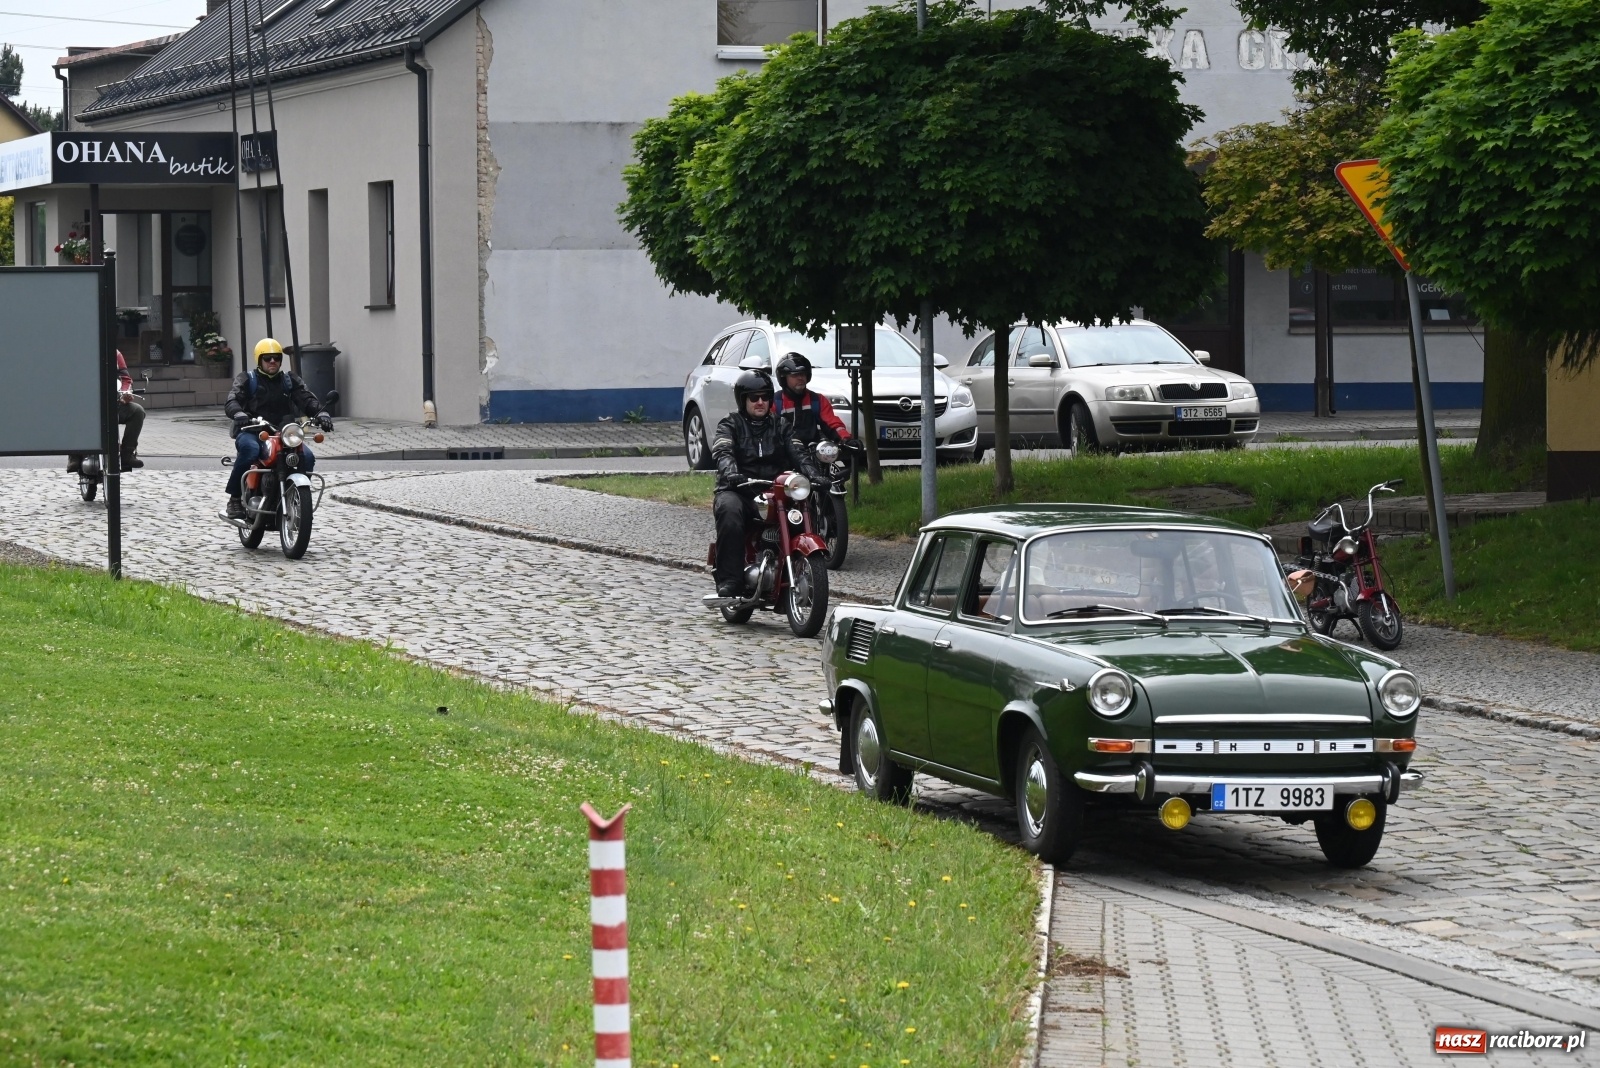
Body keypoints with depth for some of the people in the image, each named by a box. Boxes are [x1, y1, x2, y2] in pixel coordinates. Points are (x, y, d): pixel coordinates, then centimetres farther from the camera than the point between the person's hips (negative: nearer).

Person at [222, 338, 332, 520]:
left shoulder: (290, 381, 18)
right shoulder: (247, 380, 8)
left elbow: (307, 398, 3)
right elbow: (232, 401, -9)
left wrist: (321, 413, -21)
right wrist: (239, 414, -34)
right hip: (252, 431, -3)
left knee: (307, 457, -24)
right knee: (250, 450, -39)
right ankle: (234, 498, -26)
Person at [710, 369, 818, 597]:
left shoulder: (779, 426, 20)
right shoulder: (730, 425, 10)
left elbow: (797, 452, 5)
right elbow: (722, 452, -10)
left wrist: (811, 474, -16)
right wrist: (731, 474, -33)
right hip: (738, 491, -3)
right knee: (730, 511, -37)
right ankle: (728, 580, -38)